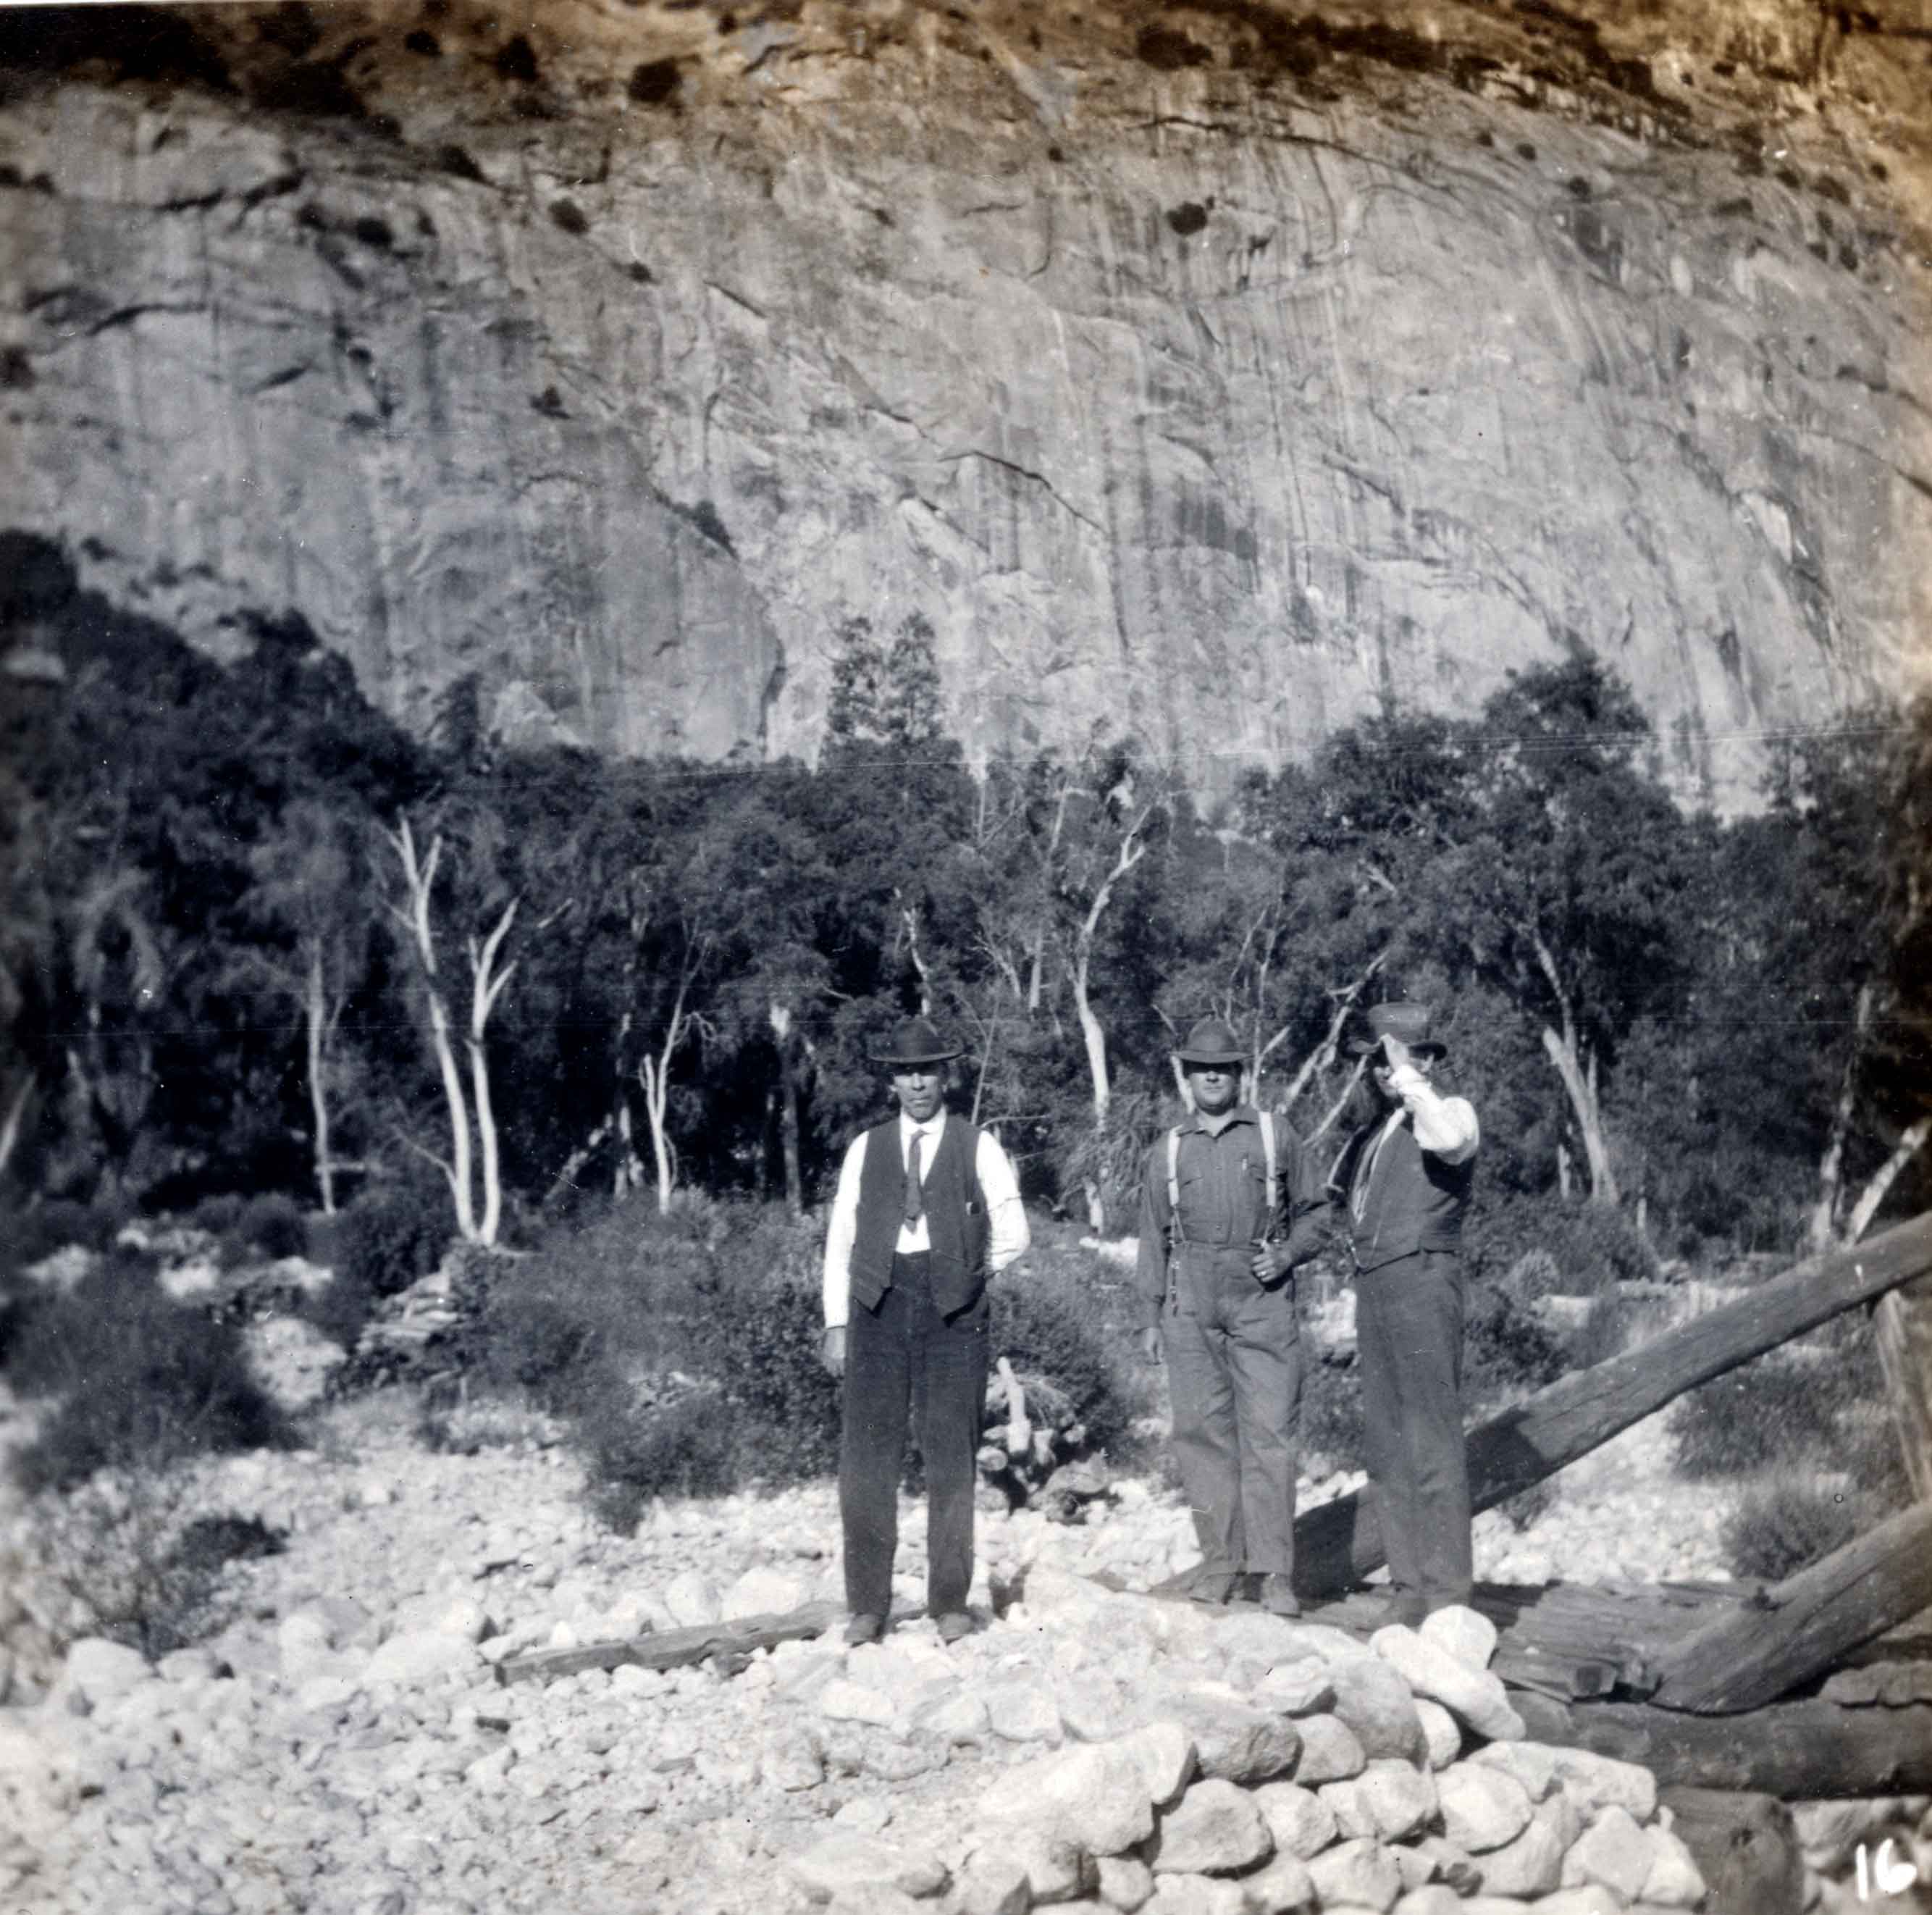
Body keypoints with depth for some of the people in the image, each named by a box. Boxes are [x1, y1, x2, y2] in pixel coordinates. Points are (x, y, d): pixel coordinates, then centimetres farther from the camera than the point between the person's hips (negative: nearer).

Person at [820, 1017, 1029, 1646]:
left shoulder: (977, 1146, 6)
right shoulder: (867, 1147, 10)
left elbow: (1012, 1234, 7)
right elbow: (840, 1238, 9)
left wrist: (964, 1276, 8)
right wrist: (837, 1323, 3)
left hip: (952, 1310, -1)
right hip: (879, 1307, 1)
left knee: (951, 1459, 1)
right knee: (867, 1458, -1)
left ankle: (950, 1604, 10)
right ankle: (868, 1606, 7)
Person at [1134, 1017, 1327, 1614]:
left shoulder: (1275, 1136, 9)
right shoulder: (1168, 1152, 14)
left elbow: (1313, 1211, 13)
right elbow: (1154, 1238, 16)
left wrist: (1288, 1255, -6)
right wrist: (1151, 1315, 11)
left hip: (1262, 1300, -2)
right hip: (1191, 1305, 2)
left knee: (1269, 1432, -7)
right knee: (1202, 1432, 1)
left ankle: (1272, 1570, -4)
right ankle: (1222, 1561, 9)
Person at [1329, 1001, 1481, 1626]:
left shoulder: (1451, 1112, -4)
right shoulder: (1373, 1130, 19)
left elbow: (1446, 1138, -30)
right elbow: (1349, 1199, 34)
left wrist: (1408, 1076, -19)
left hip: (1422, 1282, -8)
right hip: (1372, 1287, 8)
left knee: (1431, 1442, -7)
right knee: (1385, 1444, 9)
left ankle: (1447, 1592, -3)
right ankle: (1409, 1583, 16)